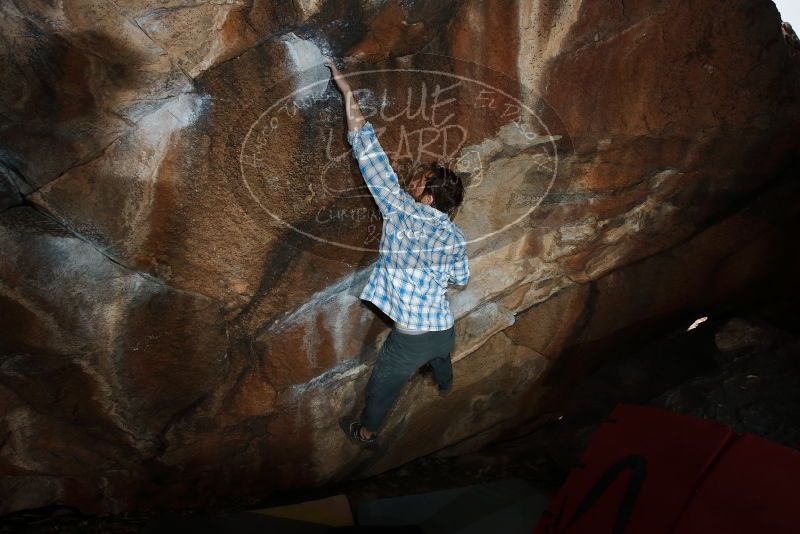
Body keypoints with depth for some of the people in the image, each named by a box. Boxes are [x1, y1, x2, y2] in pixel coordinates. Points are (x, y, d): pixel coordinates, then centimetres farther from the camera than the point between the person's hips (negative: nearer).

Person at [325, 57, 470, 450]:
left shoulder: (400, 212, -21)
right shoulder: (455, 238, -9)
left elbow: (371, 155, -20)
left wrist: (347, 94, -14)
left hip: (411, 336, -5)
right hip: (445, 328, 6)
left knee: (383, 384, 21)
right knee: (440, 355, 40)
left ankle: (365, 432, 44)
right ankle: (445, 384, 72)